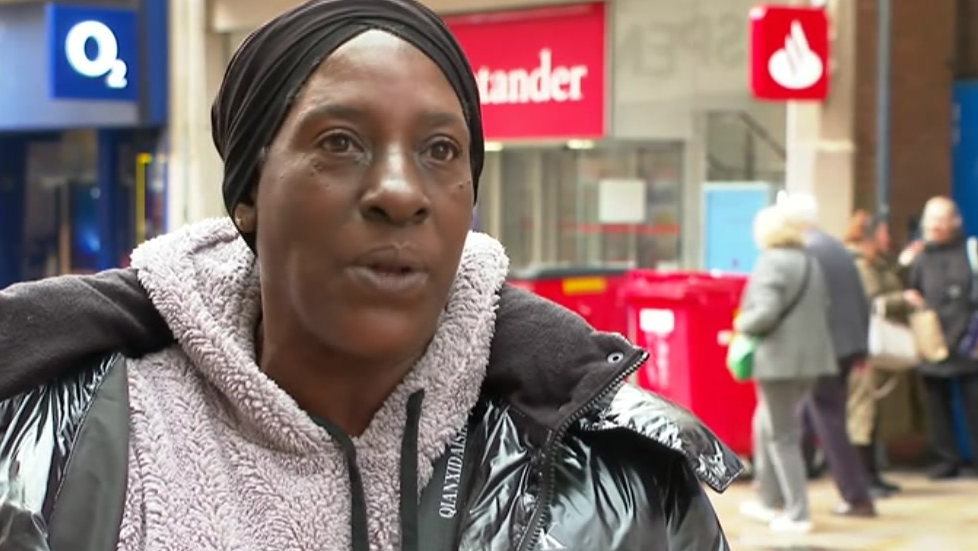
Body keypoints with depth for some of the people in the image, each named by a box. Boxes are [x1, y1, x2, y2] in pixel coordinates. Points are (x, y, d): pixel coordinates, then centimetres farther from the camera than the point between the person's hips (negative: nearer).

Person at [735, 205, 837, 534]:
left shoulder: (771, 264, -13)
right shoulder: (809, 262, 12)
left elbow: (766, 312, -22)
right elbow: (823, 307, 12)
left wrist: (742, 324, -4)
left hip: (779, 357, -9)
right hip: (811, 356, 9)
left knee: (782, 436, 0)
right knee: (765, 425, 22)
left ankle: (798, 514, 0)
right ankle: (769, 501, 29)